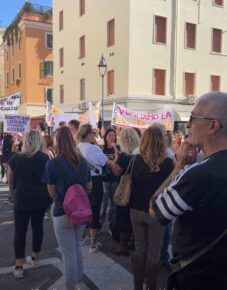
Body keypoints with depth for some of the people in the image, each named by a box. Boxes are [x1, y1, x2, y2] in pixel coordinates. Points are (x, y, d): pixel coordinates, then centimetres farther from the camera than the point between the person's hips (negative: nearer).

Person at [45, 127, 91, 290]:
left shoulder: (52, 164, -15)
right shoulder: (83, 162, -2)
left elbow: (52, 193, -7)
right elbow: (89, 187, 8)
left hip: (63, 213, -5)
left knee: (68, 254, 8)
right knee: (76, 247, 26)